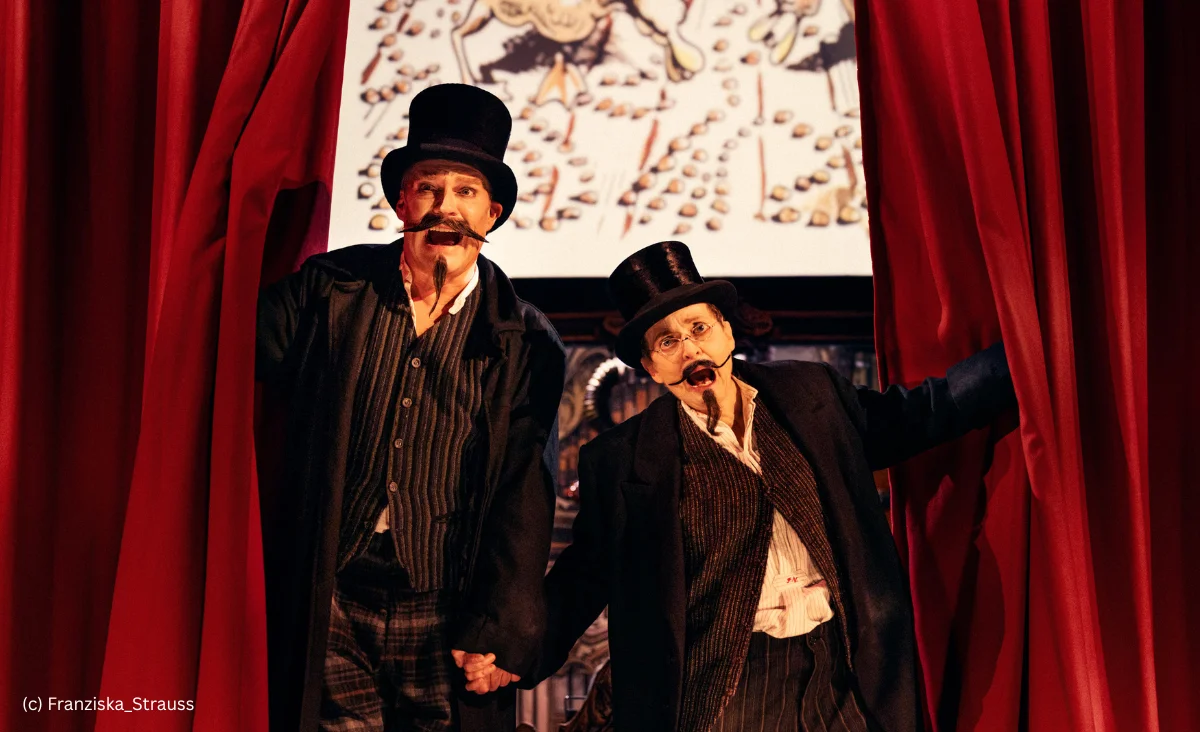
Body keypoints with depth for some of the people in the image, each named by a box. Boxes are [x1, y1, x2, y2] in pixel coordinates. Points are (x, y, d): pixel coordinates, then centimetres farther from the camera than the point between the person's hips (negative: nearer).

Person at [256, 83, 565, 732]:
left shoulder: (525, 343, -1)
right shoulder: (327, 290, -1)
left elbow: (526, 497, -3)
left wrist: (500, 631, -8)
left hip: (447, 624, 0)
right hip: (330, 611, 0)